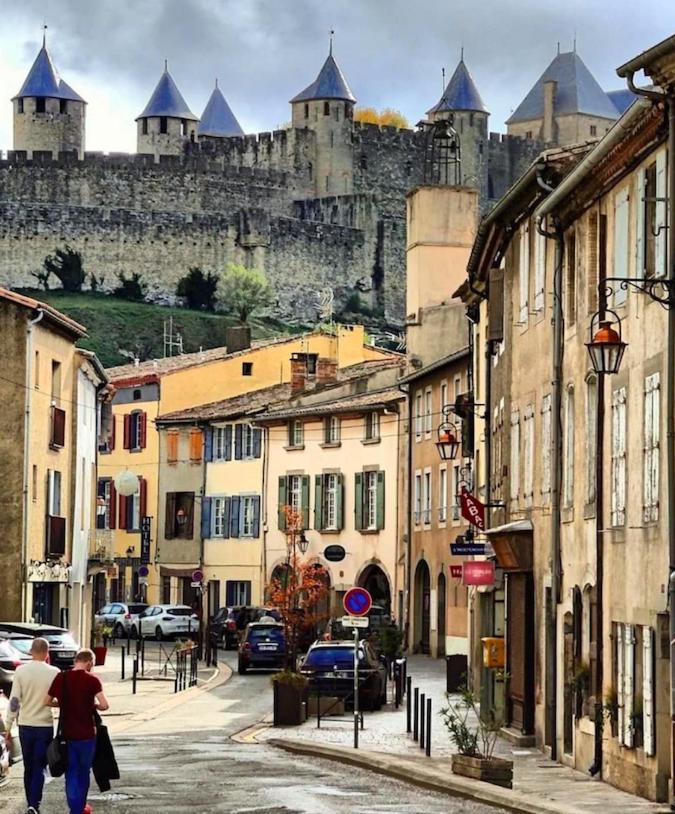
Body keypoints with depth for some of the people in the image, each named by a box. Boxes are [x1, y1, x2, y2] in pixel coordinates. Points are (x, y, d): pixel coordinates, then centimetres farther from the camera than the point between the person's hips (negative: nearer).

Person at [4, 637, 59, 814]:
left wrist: (8, 727, 1)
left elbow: (14, 701, -4)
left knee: (28, 768, 15)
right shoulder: (54, 673, -9)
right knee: (39, 768, 1)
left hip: (25, 726, 2)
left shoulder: (21, 671, -5)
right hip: (45, 725, -2)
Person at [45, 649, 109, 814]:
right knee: (84, 772, 16)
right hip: (86, 734, -2)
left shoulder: (61, 678, -1)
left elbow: (47, 701, 6)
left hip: (67, 734, 2)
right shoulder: (91, 680, -11)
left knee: (71, 774, 7)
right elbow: (104, 705, -18)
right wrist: (93, 705, 2)